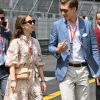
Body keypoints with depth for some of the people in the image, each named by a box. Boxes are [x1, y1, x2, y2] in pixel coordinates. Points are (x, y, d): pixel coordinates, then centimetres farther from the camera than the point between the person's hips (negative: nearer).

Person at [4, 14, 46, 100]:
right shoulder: (16, 42, -5)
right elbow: (12, 62, -11)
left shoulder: (35, 42, 12)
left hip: (34, 79, 5)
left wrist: (42, 80, 11)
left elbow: (39, 63, 14)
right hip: (20, 79, -5)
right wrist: (13, 80, -19)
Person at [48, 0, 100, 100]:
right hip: (66, 70, -1)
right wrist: (57, 50, -16)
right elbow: (51, 46, 8)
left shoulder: (87, 24, 2)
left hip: (83, 70, 2)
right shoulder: (57, 25, 1)